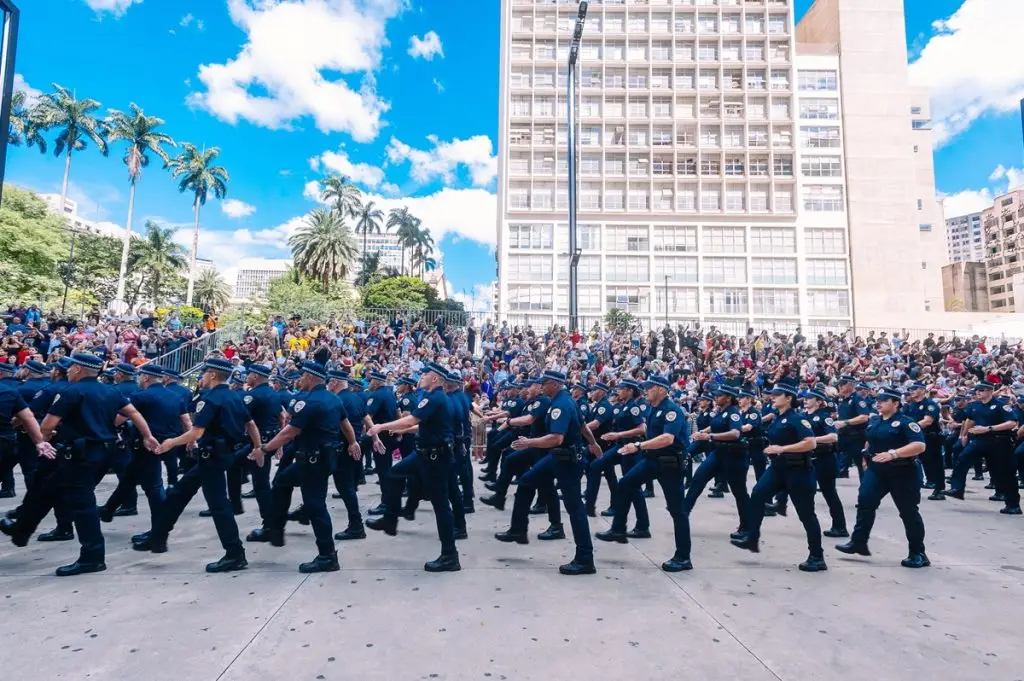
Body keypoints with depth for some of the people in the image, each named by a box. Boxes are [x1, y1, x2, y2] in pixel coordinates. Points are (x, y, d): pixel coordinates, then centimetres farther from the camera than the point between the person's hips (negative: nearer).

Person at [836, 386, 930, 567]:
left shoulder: (905, 422, -14)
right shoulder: (873, 420, 7)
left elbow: (920, 445, -26)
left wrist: (893, 454, -34)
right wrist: (867, 456, 16)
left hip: (902, 472, -6)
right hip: (876, 470, 6)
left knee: (908, 511, 3)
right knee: (865, 502, -1)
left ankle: (918, 553, 16)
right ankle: (858, 542, 7)